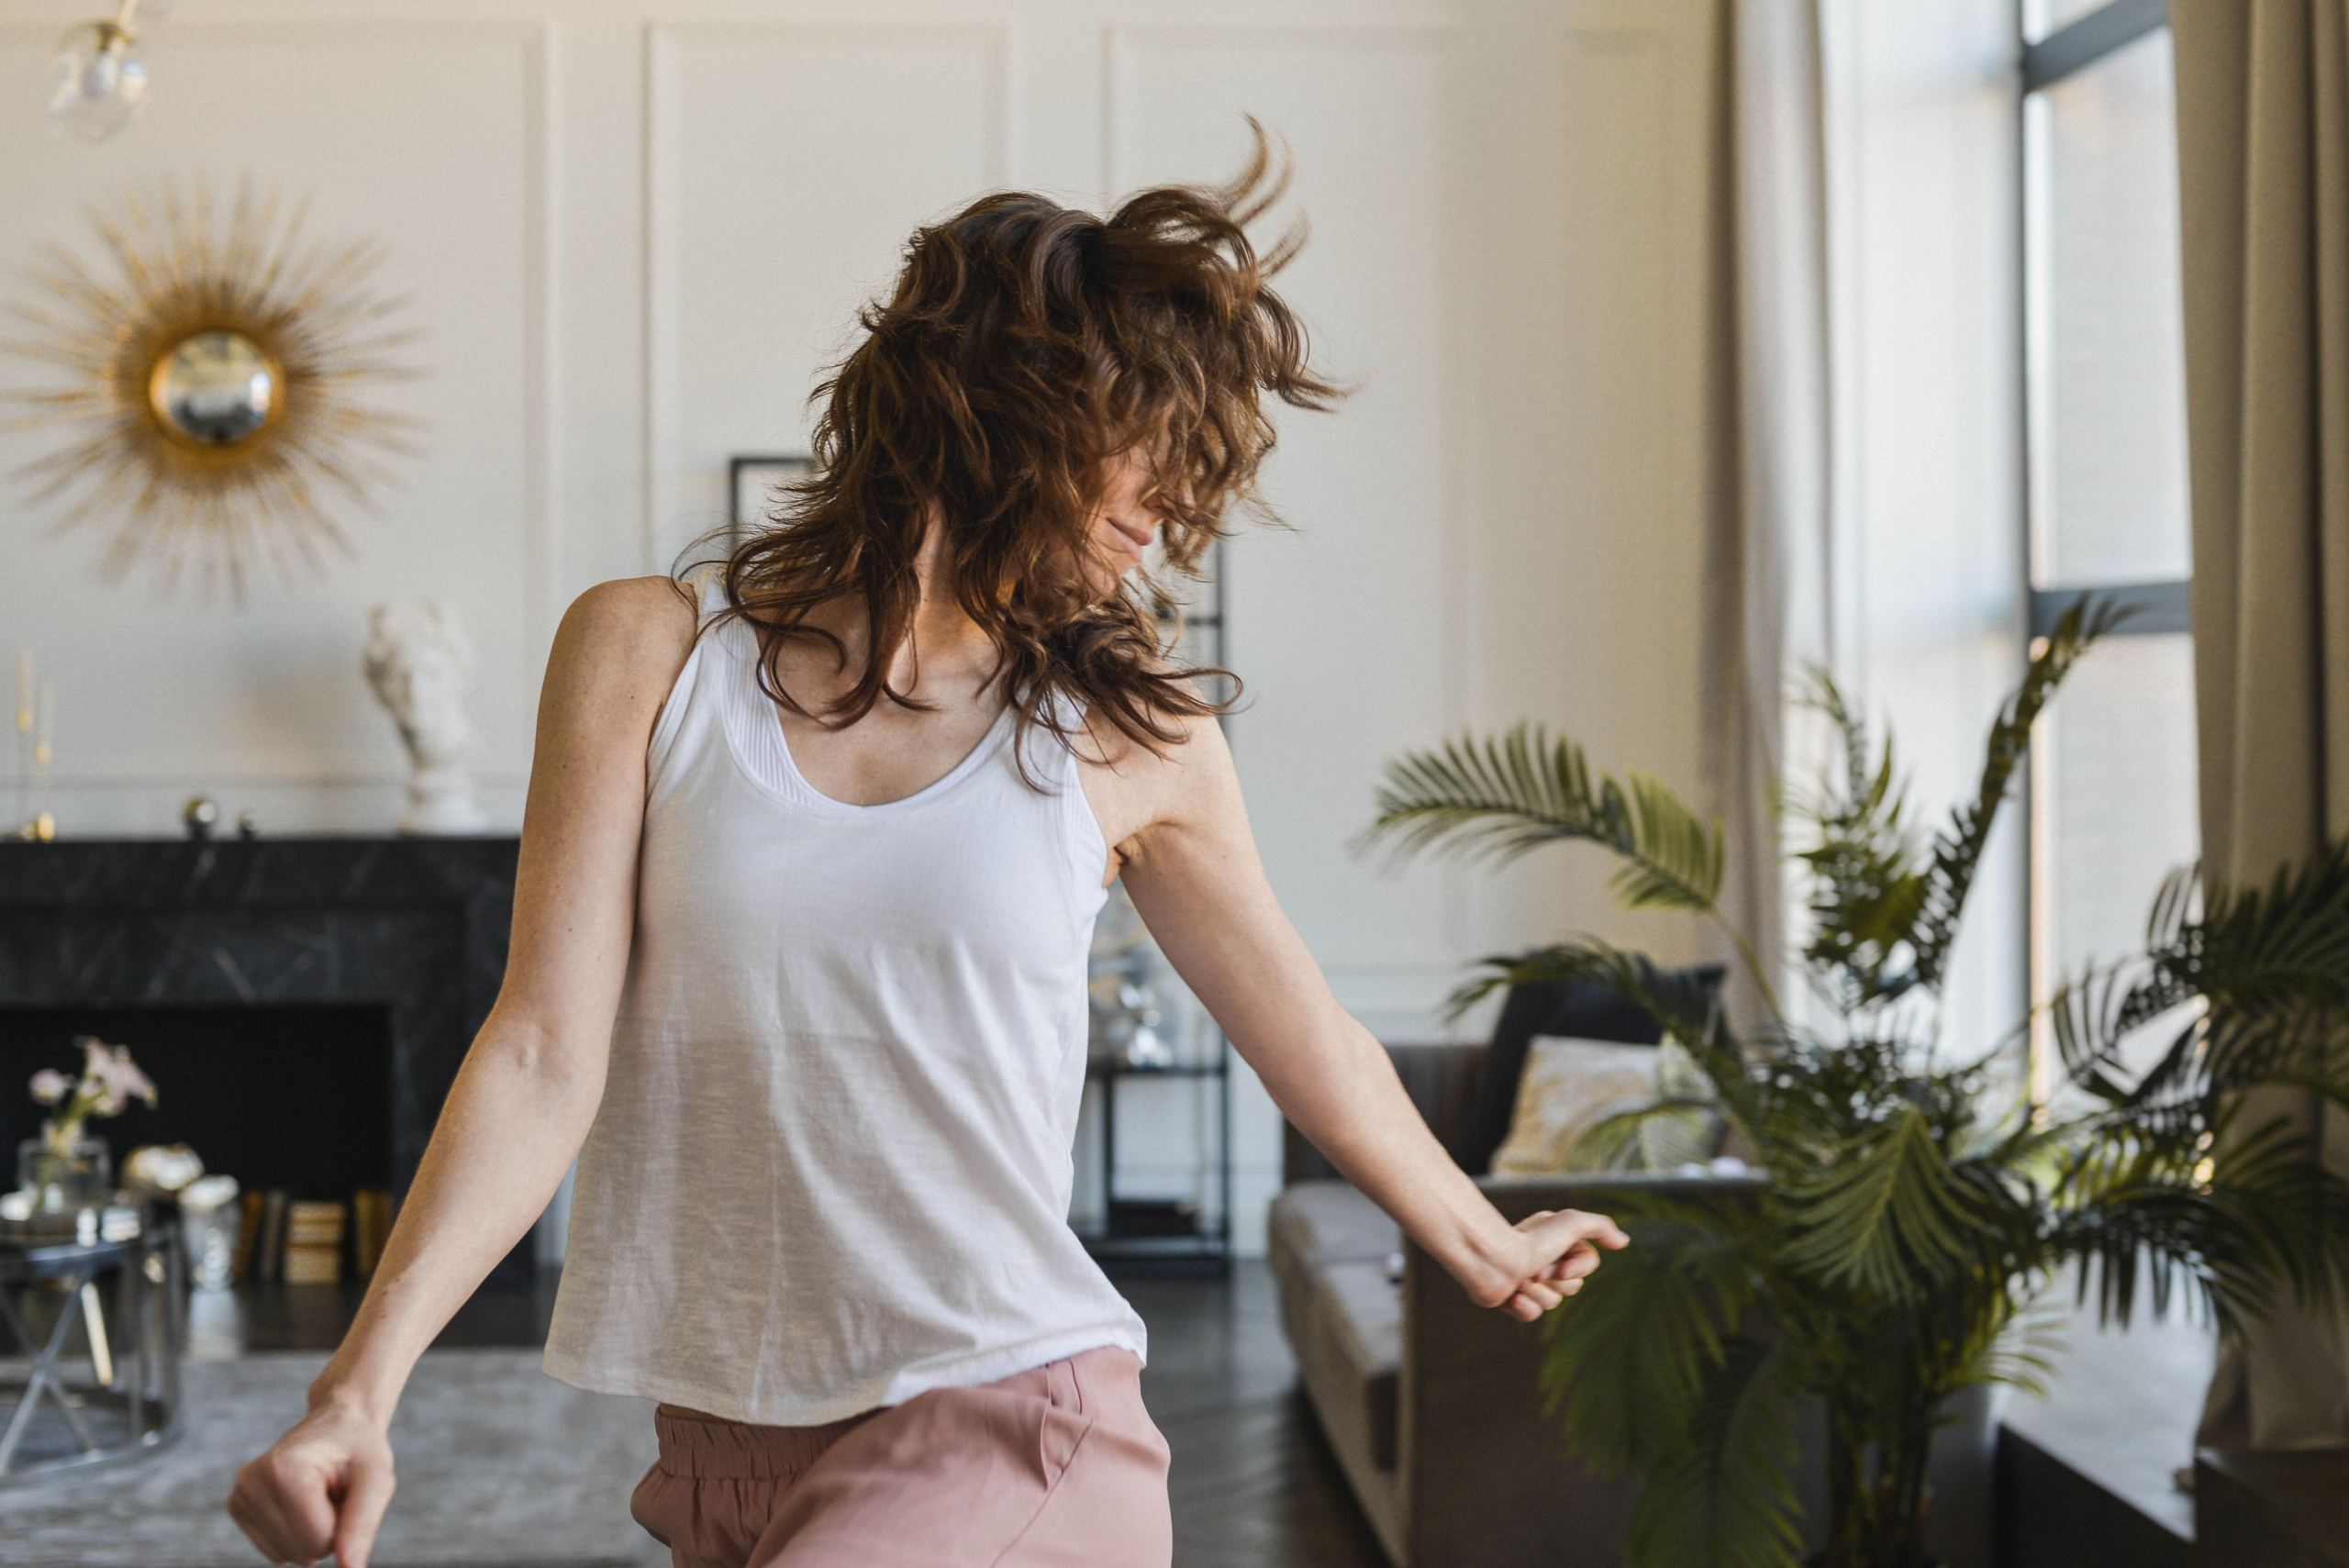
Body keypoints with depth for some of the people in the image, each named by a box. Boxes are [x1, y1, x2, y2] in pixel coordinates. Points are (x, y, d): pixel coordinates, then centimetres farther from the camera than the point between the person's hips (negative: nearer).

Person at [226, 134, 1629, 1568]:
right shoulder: (651, 652, 0)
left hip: (1008, 1419, -1)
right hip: (725, 1448, 2)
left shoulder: (1129, 732, 3)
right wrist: (362, 1392, -15)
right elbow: (547, 1057, -5)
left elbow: (1306, 1035, 17)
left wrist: (1486, 1250, 29)